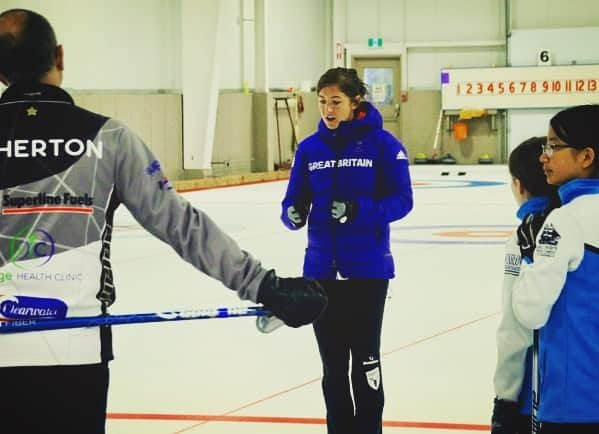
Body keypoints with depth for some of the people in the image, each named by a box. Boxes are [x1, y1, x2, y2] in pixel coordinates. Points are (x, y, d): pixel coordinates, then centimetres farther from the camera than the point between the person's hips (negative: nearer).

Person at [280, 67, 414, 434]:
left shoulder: (382, 143, -8)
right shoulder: (310, 148, 5)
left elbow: (401, 200, -10)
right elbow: (295, 201, 6)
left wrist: (359, 211, -26)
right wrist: (293, 214, -17)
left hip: (368, 269, -4)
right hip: (321, 269, 4)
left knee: (365, 357, 4)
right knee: (332, 363, 11)